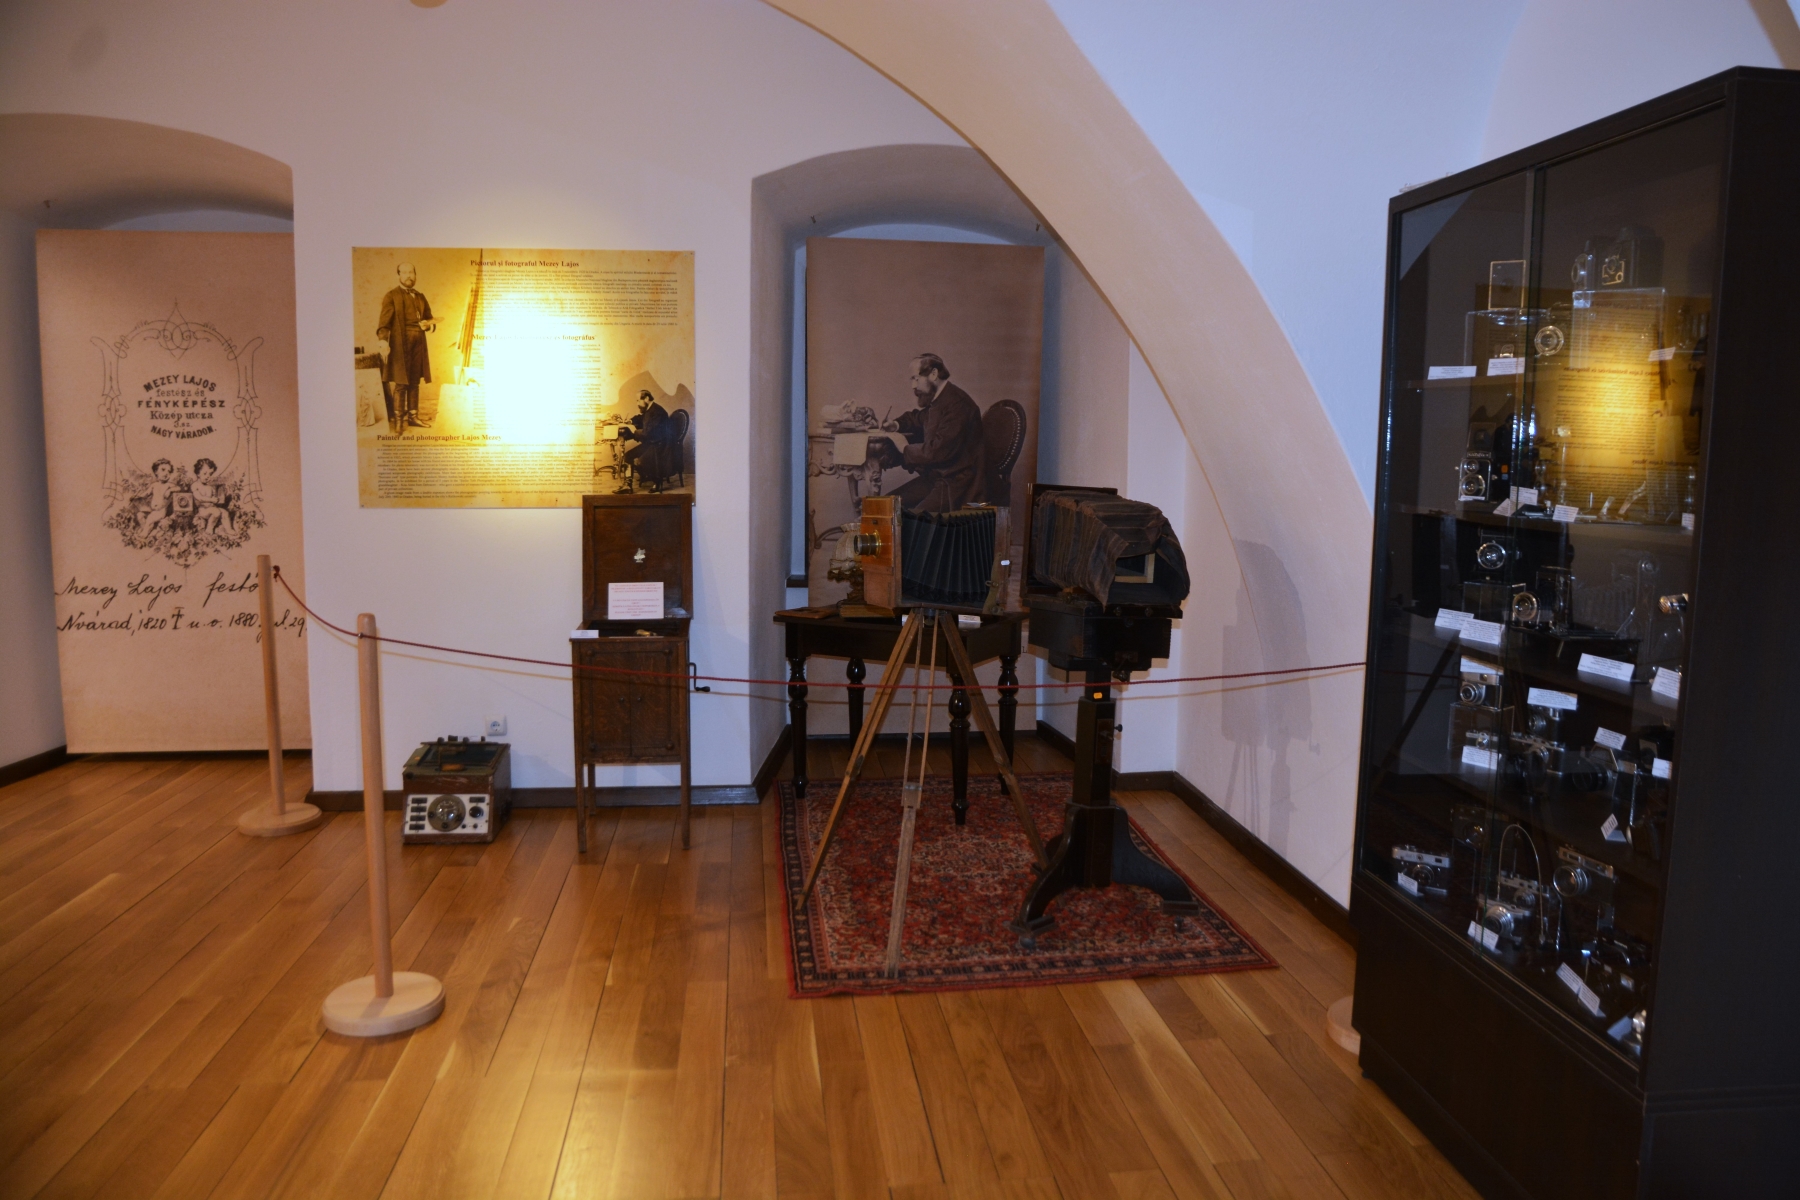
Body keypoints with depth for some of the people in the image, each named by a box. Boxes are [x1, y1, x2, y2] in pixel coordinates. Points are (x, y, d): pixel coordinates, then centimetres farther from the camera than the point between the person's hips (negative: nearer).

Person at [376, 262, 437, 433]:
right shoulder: (392, 296, 0)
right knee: (401, 382, -7)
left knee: (414, 382, 8)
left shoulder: (420, 297, 17)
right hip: (401, 342, -5)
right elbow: (385, 320, -10)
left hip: (419, 342, 5)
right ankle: (398, 420, -4)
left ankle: (412, 416, 14)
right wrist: (383, 339, -26)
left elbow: (430, 319, 25)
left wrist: (428, 324, 0)